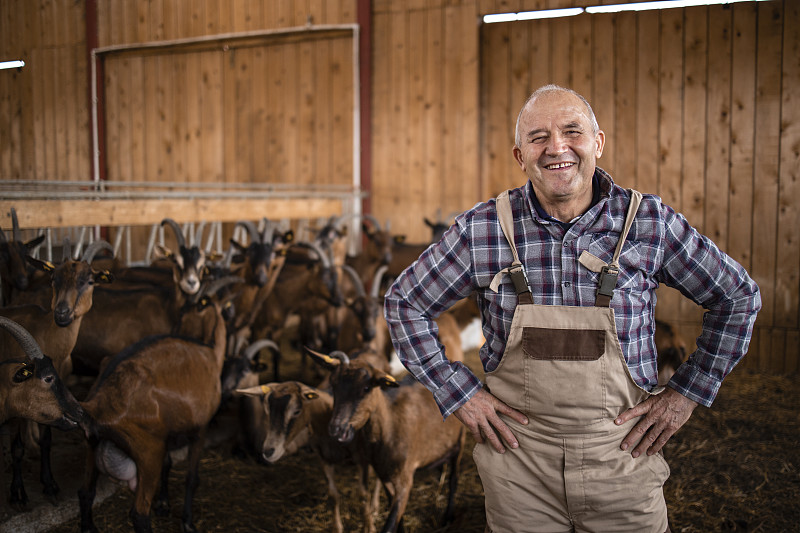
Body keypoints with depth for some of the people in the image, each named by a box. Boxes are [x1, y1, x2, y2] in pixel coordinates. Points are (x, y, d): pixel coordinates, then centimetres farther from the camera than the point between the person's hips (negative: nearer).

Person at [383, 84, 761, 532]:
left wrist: (689, 391, 2)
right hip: (518, 459, 0)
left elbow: (738, 297, 6)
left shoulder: (650, 222, -7)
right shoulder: (482, 230, -8)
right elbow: (404, 303, 3)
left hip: (623, 457, 1)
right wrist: (458, 392, -2)